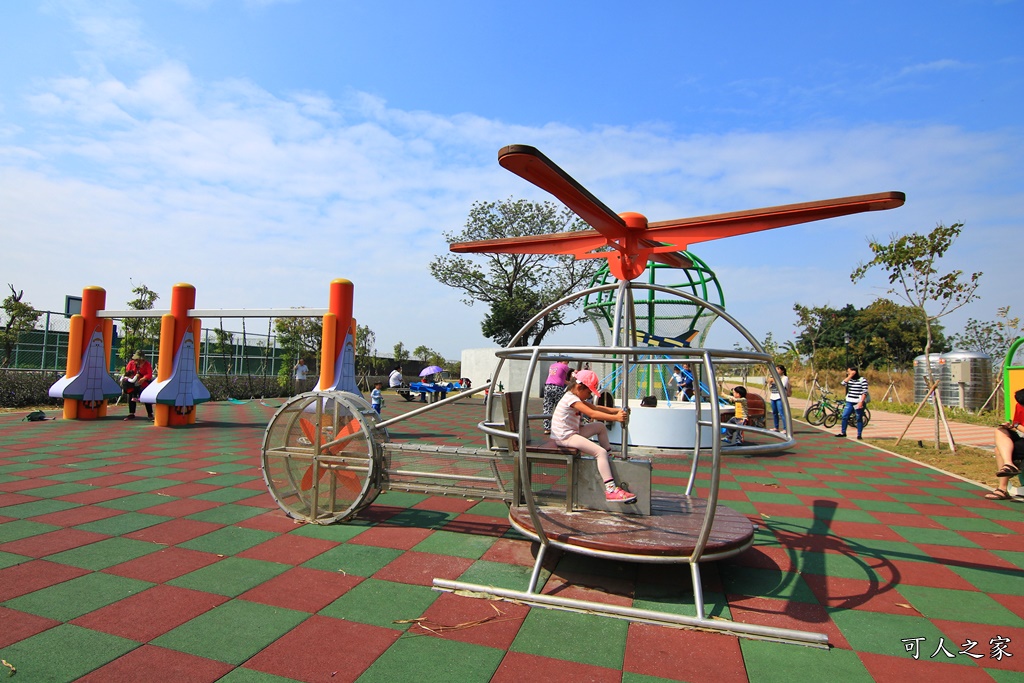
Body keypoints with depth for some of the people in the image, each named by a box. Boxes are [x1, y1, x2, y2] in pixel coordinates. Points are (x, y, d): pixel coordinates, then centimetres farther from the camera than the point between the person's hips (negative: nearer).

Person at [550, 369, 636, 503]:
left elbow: (596, 407, 13)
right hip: (565, 437, -11)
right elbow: (592, 414, -27)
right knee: (600, 452, -20)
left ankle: (609, 456, 23)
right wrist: (615, 418, -29)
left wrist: (617, 410, 2)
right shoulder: (571, 398, -18)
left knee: (601, 426, 15)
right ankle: (610, 490, -24)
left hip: (573, 432, 11)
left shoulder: (577, 398, 15)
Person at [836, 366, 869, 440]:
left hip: (858, 403, -6)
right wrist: (850, 376, -9)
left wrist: (861, 402, -18)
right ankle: (843, 432, 12)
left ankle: (859, 435, 9)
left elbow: (865, 392, -11)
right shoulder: (849, 380, 11)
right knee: (844, 417, 3)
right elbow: (843, 383, -8)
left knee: (859, 419, 1)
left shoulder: (862, 380, -7)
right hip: (849, 402, 6)